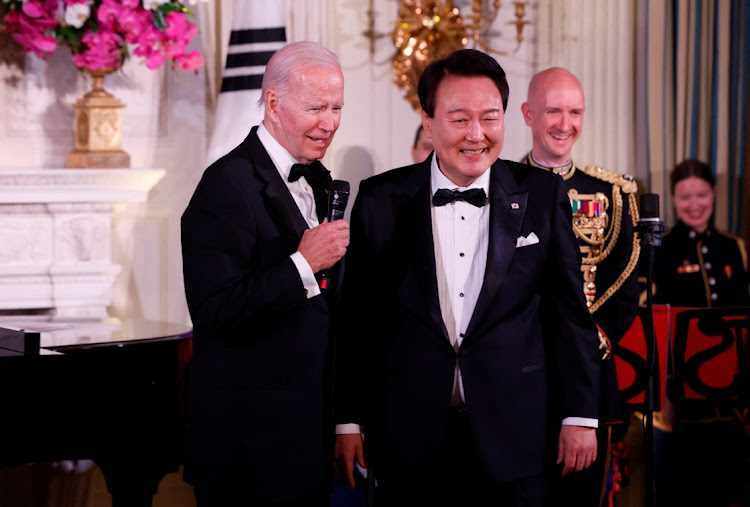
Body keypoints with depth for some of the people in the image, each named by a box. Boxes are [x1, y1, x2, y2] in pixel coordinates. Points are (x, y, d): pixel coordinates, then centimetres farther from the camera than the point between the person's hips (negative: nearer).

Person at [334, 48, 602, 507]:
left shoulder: (543, 196, 1)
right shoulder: (381, 201, 1)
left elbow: (570, 313, 3)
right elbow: (358, 318, 4)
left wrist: (579, 416, 1)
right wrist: (349, 420, 3)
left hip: (513, 438, 0)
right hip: (410, 441, 0)